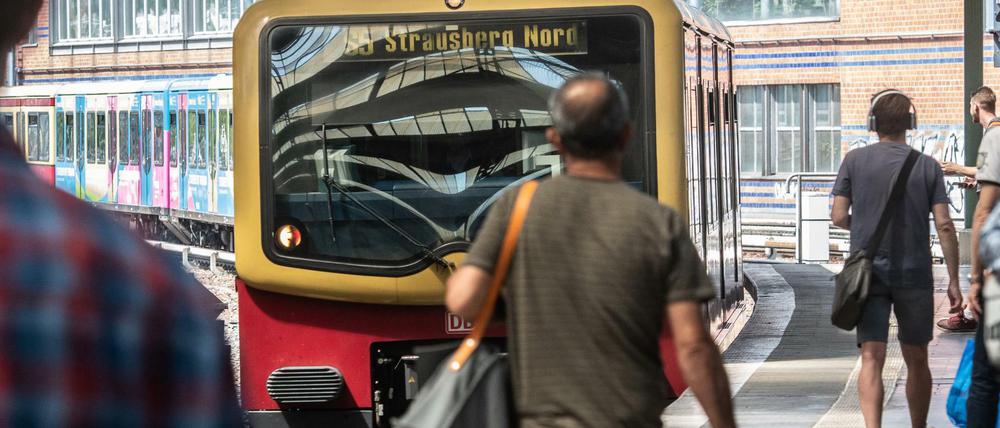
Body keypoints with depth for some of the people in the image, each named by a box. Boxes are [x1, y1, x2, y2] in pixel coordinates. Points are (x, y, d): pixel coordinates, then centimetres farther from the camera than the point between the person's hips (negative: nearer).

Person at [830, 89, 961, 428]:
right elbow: (944, 225, -5)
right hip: (914, 273, 1)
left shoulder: (855, 161, -2)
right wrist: (954, 281, -1)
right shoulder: (927, 166, -1)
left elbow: (839, 217, -2)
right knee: (916, 360, 14)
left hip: (868, 273, 0)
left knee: (871, 359, -4)